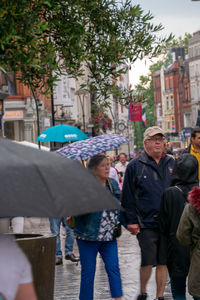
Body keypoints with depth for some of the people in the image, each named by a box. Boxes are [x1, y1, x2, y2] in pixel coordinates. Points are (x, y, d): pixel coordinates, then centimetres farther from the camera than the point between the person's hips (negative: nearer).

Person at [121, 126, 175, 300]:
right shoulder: (135, 166, 0)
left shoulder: (171, 164, 11)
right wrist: (131, 220, -5)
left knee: (163, 262, 7)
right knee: (148, 261, -3)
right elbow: (128, 196, 0)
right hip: (146, 223, -3)